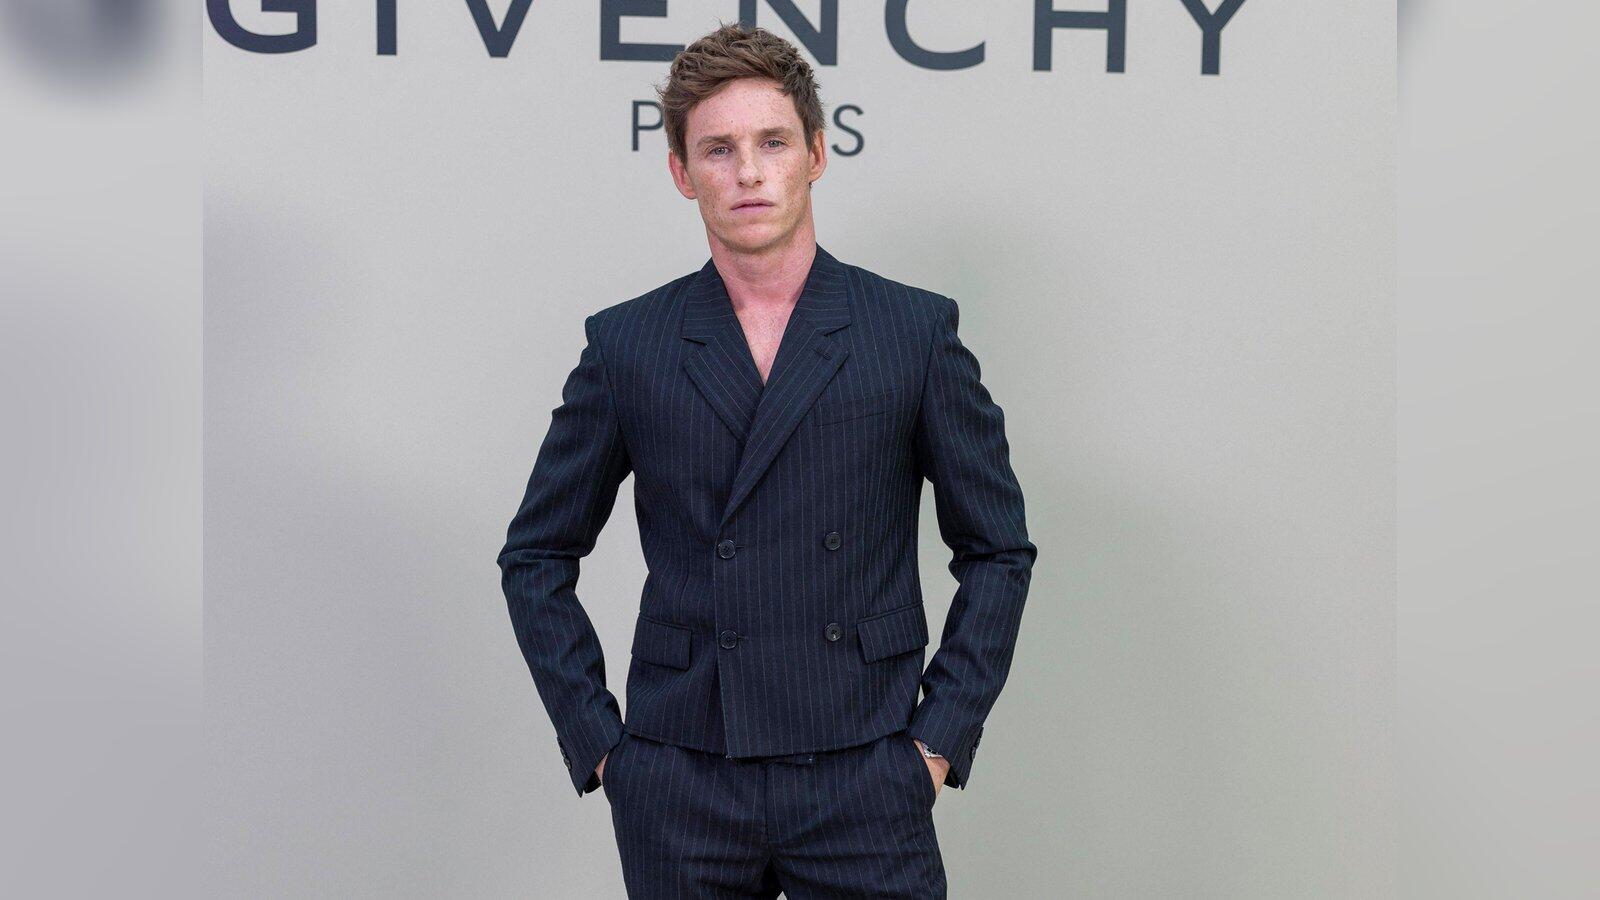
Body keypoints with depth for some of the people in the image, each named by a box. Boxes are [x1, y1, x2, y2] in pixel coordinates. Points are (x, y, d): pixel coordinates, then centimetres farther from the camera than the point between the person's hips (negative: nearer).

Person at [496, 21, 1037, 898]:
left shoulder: (917, 332, 1)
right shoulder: (625, 346, 3)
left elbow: (997, 550, 6)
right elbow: (536, 557, 10)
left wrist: (941, 738, -1)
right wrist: (596, 739, 3)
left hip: (864, 783, -1)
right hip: (678, 791, 1)